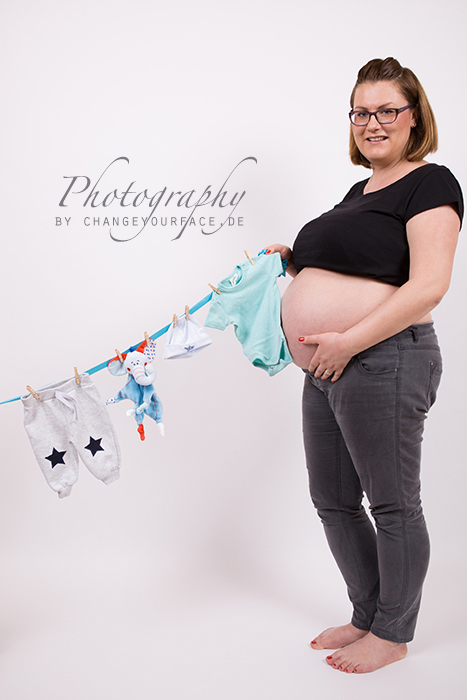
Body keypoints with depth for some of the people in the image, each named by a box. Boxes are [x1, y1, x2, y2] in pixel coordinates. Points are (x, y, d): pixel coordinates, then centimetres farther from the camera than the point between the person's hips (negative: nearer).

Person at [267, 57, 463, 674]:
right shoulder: (360, 190, 21)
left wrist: (347, 341, -22)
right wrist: (296, 261, 14)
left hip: (382, 362, -9)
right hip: (329, 369, 10)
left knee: (392, 505, 4)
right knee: (333, 502, 15)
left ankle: (393, 633, 23)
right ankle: (367, 616, 34)